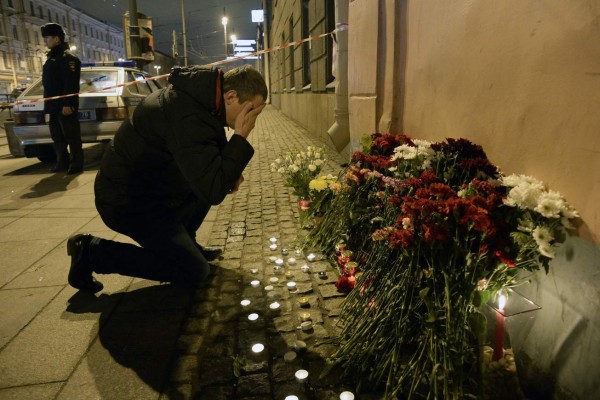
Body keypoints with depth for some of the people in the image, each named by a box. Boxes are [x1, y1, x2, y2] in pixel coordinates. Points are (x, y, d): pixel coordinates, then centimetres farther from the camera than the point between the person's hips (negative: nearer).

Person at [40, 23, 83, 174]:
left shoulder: (67, 57, -10)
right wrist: (49, 103, 19)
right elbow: (49, 82, 23)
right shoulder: (53, 57, 20)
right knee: (57, 136, 14)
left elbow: (71, 83, -19)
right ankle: (62, 162, 22)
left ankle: (76, 164, 0)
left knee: (71, 136, -5)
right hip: (54, 105, 10)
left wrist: (67, 104, -25)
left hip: (65, 105, -10)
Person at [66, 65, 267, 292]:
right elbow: (212, 192, -33)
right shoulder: (188, 118, -33)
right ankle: (93, 251, -2)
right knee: (195, 272, -9)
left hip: (148, 184, 10)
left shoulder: (203, 91, -2)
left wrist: (229, 172, -3)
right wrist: (240, 138, -28)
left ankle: (183, 241, 18)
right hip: (127, 202, -9)